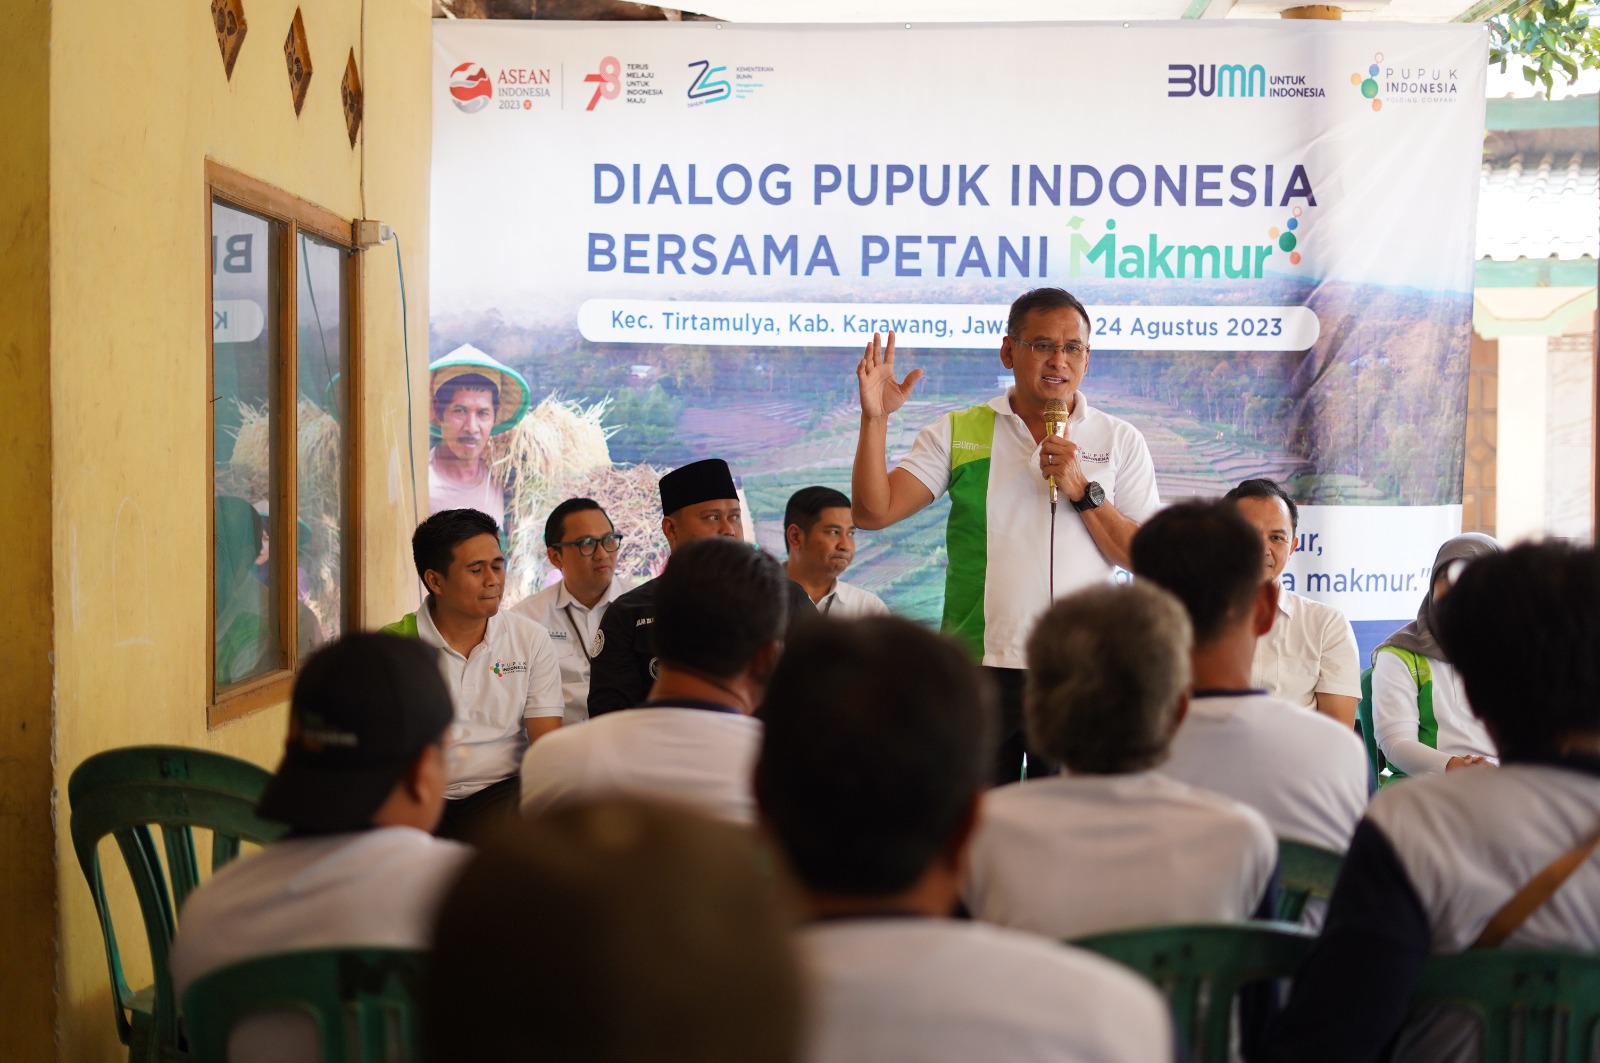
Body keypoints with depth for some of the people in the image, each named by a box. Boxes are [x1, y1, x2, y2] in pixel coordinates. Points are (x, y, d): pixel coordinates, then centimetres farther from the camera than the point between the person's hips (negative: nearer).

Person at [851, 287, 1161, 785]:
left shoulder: (1120, 441, 8)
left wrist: (1082, 491, -10)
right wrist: (875, 419, -10)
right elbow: (873, 512, 0)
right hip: (979, 667, 0)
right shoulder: (956, 433, 7)